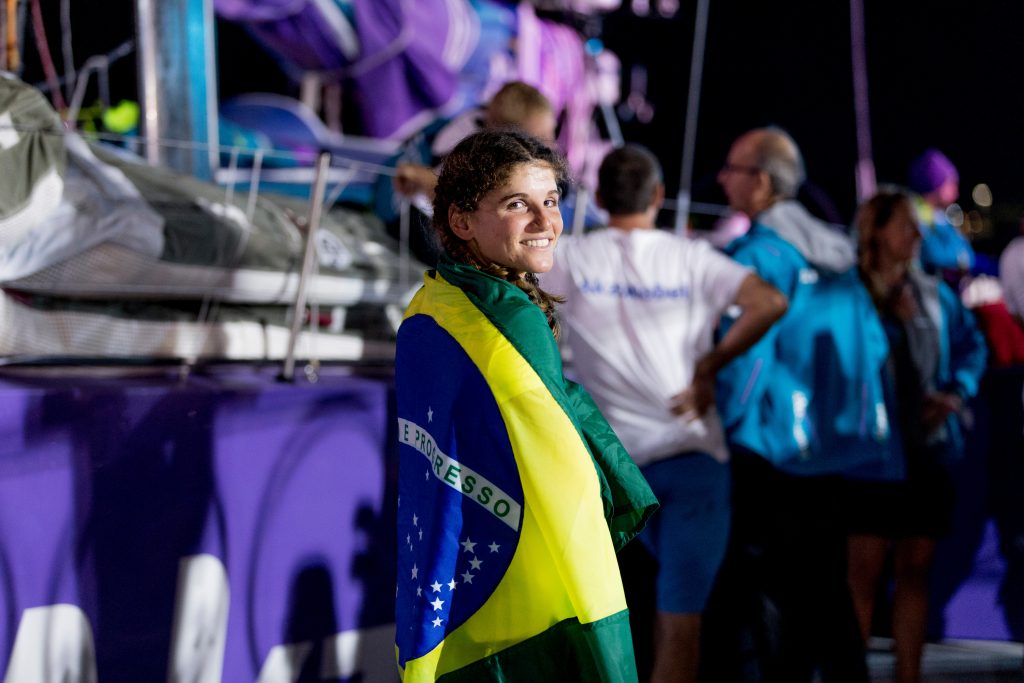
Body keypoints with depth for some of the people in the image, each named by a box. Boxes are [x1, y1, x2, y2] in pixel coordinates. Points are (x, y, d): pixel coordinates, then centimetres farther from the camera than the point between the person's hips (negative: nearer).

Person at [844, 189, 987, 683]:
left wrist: (958, 390, 3)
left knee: (915, 569, 9)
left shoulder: (934, 296, 8)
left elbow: (971, 344, 19)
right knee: (864, 570, -5)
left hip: (929, 452, 6)